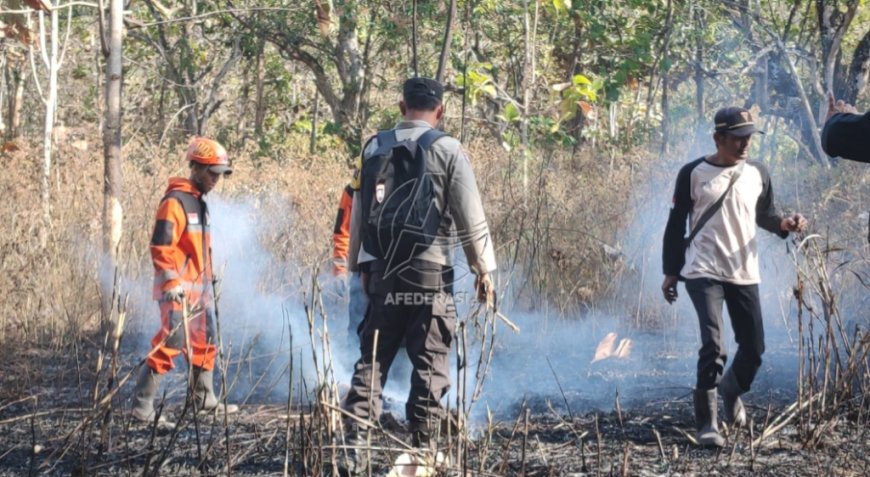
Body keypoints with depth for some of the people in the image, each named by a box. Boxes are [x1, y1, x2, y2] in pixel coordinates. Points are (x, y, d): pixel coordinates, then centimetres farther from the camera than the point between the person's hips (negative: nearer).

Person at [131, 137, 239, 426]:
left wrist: (208, 281, 25)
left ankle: (204, 399, 29)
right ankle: (142, 405, -12)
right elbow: (160, 245, -19)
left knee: (205, 342, 16)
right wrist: (171, 281, -23)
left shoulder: (199, 202, 18)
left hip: (200, 286, 10)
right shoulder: (175, 201, -13)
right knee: (171, 342, -14)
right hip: (179, 289, -10)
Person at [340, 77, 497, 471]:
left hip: (383, 269, 4)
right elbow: (470, 215, -5)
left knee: (372, 359, 8)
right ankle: (423, 446, 4)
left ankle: (354, 443, 2)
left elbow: (359, 211, 12)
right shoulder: (447, 150, -5)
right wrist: (483, 268, 3)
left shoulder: (374, 148, 7)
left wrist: (361, 264, 21)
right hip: (431, 274, -4)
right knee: (430, 364, 3)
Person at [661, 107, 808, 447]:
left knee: (754, 347, 7)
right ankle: (706, 423, -4)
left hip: (745, 274, 4)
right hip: (704, 273, -4)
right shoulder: (693, 174, -5)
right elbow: (676, 224, 1)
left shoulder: (757, 173, 5)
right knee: (714, 347, -16)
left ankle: (731, 392, 39)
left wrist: (784, 224, -5)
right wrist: (670, 272, 1)